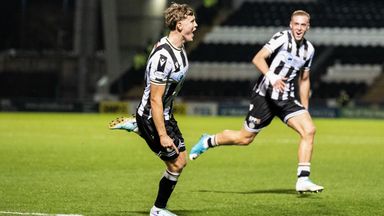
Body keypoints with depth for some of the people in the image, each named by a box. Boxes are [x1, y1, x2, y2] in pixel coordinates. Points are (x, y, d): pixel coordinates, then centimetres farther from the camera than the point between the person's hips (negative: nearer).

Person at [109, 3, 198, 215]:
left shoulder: (178, 47, 0)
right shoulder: (163, 57, -31)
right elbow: (155, 100, -28)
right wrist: (162, 135, -25)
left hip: (165, 112, 9)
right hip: (152, 116, -9)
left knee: (181, 158, 26)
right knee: (176, 164, -2)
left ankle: (132, 124, 35)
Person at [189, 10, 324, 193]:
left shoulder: (308, 49, 8)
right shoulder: (282, 38, -13)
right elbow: (258, 58, -23)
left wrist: (305, 109, 18)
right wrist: (272, 77, -38)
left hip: (288, 99, 5)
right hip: (265, 96, -5)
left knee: (309, 130, -16)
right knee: (245, 138, 4)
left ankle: (303, 180, -14)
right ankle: (207, 142, 31)